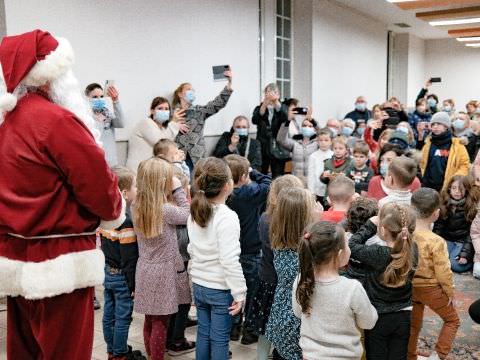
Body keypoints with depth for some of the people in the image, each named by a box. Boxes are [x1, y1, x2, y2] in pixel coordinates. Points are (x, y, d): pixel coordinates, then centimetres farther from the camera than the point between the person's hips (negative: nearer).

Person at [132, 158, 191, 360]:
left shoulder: (136, 207, -1)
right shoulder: (166, 209, -20)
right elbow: (187, 215, -4)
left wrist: (172, 193, 1)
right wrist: (178, 190, -4)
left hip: (145, 270, 7)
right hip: (163, 271, -6)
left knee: (149, 321, 17)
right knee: (160, 324, 4)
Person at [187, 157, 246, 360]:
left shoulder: (194, 213, 1)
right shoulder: (227, 217, -22)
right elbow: (230, 261, -23)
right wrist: (239, 293, -15)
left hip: (199, 285, 6)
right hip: (221, 289, -6)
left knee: (203, 334, 18)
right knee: (220, 339, 7)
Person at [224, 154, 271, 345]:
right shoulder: (251, 193, -24)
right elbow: (268, 183, -11)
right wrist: (253, 172, 0)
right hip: (251, 253, -5)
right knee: (252, 293, 11)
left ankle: (234, 327, 31)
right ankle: (249, 331, 22)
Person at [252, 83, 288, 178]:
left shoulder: (281, 109, 8)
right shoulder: (259, 108, 8)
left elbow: (285, 118, -15)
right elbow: (254, 120, -13)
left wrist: (276, 102, -28)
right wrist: (265, 104, -26)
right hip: (262, 147, 0)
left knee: (278, 178, -1)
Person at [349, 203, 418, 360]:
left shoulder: (376, 253, -27)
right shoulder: (413, 250, -12)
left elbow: (352, 246, -11)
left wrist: (370, 225, -4)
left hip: (378, 317, -4)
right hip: (403, 317, 4)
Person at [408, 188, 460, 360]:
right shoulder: (436, 241, -28)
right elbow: (443, 273, -20)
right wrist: (450, 292, -2)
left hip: (410, 286, 5)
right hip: (431, 288, -4)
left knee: (413, 323, 24)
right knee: (452, 320, 22)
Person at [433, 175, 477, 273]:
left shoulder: (473, 208, -8)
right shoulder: (443, 204, 3)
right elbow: (438, 228, 6)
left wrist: (465, 254, -19)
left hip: (464, 242, -2)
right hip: (446, 239, 2)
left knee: (456, 265, -25)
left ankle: (474, 261, 1)